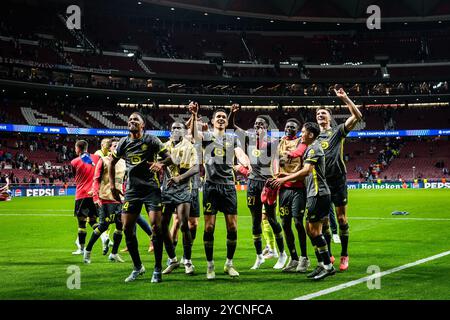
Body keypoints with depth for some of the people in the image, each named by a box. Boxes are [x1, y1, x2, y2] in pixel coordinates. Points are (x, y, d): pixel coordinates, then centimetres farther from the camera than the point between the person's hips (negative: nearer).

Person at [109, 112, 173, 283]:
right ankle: (137, 267, 17)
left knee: (156, 226, -12)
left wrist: (161, 164, -24)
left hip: (151, 189, -4)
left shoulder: (151, 140, -1)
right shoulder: (123, 143, 9)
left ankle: (157, 270, -1)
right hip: (131, 190, 4)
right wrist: (112, 186, 14)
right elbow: (112, 163, 22)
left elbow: (169, 157, -2)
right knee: (127, 228, 0)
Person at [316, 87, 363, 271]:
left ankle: (344, 256, 6)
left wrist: (345, 98, -12)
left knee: (341, 218, -1)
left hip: (338, 180, -3)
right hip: (321, 181, 3)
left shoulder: (338, 131, 5)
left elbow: (357, 116, -6)